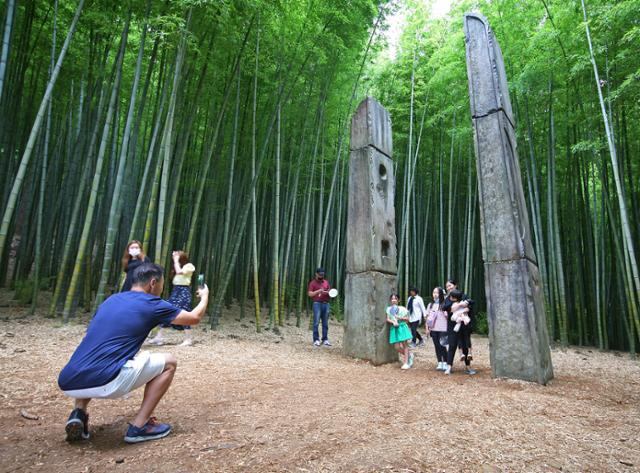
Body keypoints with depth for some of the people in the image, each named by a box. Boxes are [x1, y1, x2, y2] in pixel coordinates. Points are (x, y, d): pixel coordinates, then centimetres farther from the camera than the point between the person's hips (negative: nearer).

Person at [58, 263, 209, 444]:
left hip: (68, 384, 7)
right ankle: (139, 426, 9)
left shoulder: (111, 299, 20)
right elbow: (194, 318, 15)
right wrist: (205, 296, 35)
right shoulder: (151, 304, 3)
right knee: (168, 363, 11)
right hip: (102, 383, -7)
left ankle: (78, 413, 18)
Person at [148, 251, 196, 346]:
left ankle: (188, 339, 0)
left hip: (184, 291, -8)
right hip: (175, 290, 8)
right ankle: (159, 337, 6)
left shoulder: (189, 266, -7)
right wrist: (174, 260, 8)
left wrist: (176, 260, -12)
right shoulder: (178, 266, 20)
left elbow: (179, 272, -21)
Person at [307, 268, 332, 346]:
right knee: (316, 322, -5)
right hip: (317, 304, -4)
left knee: (325, 323, 4)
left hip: (326, 304, 4)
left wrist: (328, 292, -3)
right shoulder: (313, 283, 3)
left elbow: (330, 292, 20)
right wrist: (318, 291, -14)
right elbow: (310, 294, -4)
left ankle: (325, 340, 9)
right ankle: (316, 340, -1)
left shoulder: (326, 282, 15)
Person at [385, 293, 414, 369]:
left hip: (402, 327, -3)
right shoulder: (389, 309, 7)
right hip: (394, 328, 3)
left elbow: (407, 319, 2)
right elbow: (388, 319, 3)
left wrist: (401, 318, -14)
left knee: (404, 344, -3)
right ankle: (409, 355, 24)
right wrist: (393, 322, -15)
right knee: (396, 347, -1)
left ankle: (406, 363, 4)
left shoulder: (402, 308, -1)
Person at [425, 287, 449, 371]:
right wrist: (427, 328, 5)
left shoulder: (444, 305, -7)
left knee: (442, 346, 0)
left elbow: (447, 316, -7)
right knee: (437, 346, 9)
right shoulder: (430, 305, 8)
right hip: (433, 329, 4)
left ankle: (445, 363, 13)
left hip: (442, 329, -4)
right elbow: (427, 317, 10)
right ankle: (440, 363, 18)